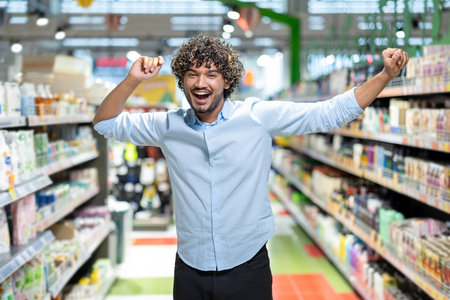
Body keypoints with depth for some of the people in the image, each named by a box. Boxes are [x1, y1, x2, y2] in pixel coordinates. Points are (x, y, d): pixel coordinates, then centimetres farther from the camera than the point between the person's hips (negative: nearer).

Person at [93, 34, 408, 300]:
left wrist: (386, 75, -12)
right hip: (190, 269, 2)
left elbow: (332, 112, -5)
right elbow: (106, 123, 8)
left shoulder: (260, 116, -7)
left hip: (247, 266, -2)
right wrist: (132, 80, -8)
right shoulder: (168, 126, 0)